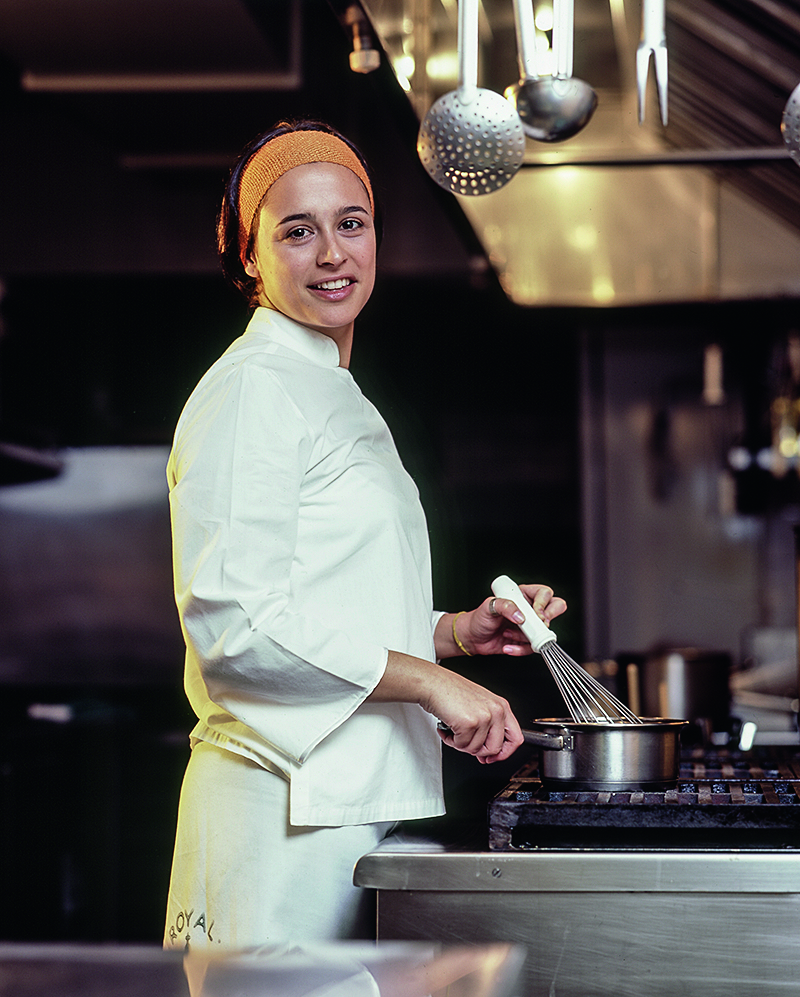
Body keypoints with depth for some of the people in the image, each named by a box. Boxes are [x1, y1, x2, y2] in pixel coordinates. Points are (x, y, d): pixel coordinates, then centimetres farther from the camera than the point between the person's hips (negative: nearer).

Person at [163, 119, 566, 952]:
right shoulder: (251, 390, -10)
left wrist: (460, 631, 9)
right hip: (289, 814, -9)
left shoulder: (340, 401, 19)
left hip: (366, 805, 9)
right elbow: (234, 624, -19)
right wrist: (429, 679, -17)